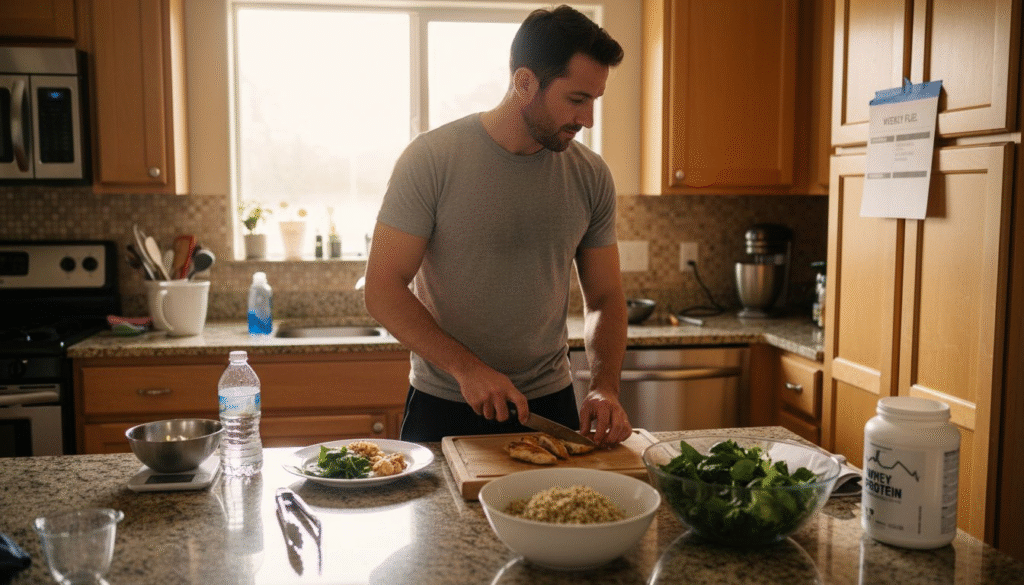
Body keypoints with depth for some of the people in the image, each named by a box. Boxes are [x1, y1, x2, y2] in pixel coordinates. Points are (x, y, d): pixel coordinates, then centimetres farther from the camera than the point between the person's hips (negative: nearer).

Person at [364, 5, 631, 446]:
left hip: (550, 404, 3)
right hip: (443, 408, -3)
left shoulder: (591, 176, -4)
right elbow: (382, 289, -14)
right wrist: (466, 368, -24)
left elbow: (604, 298, 3)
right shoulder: (431, 158, -15)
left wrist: (605, 386, -13)